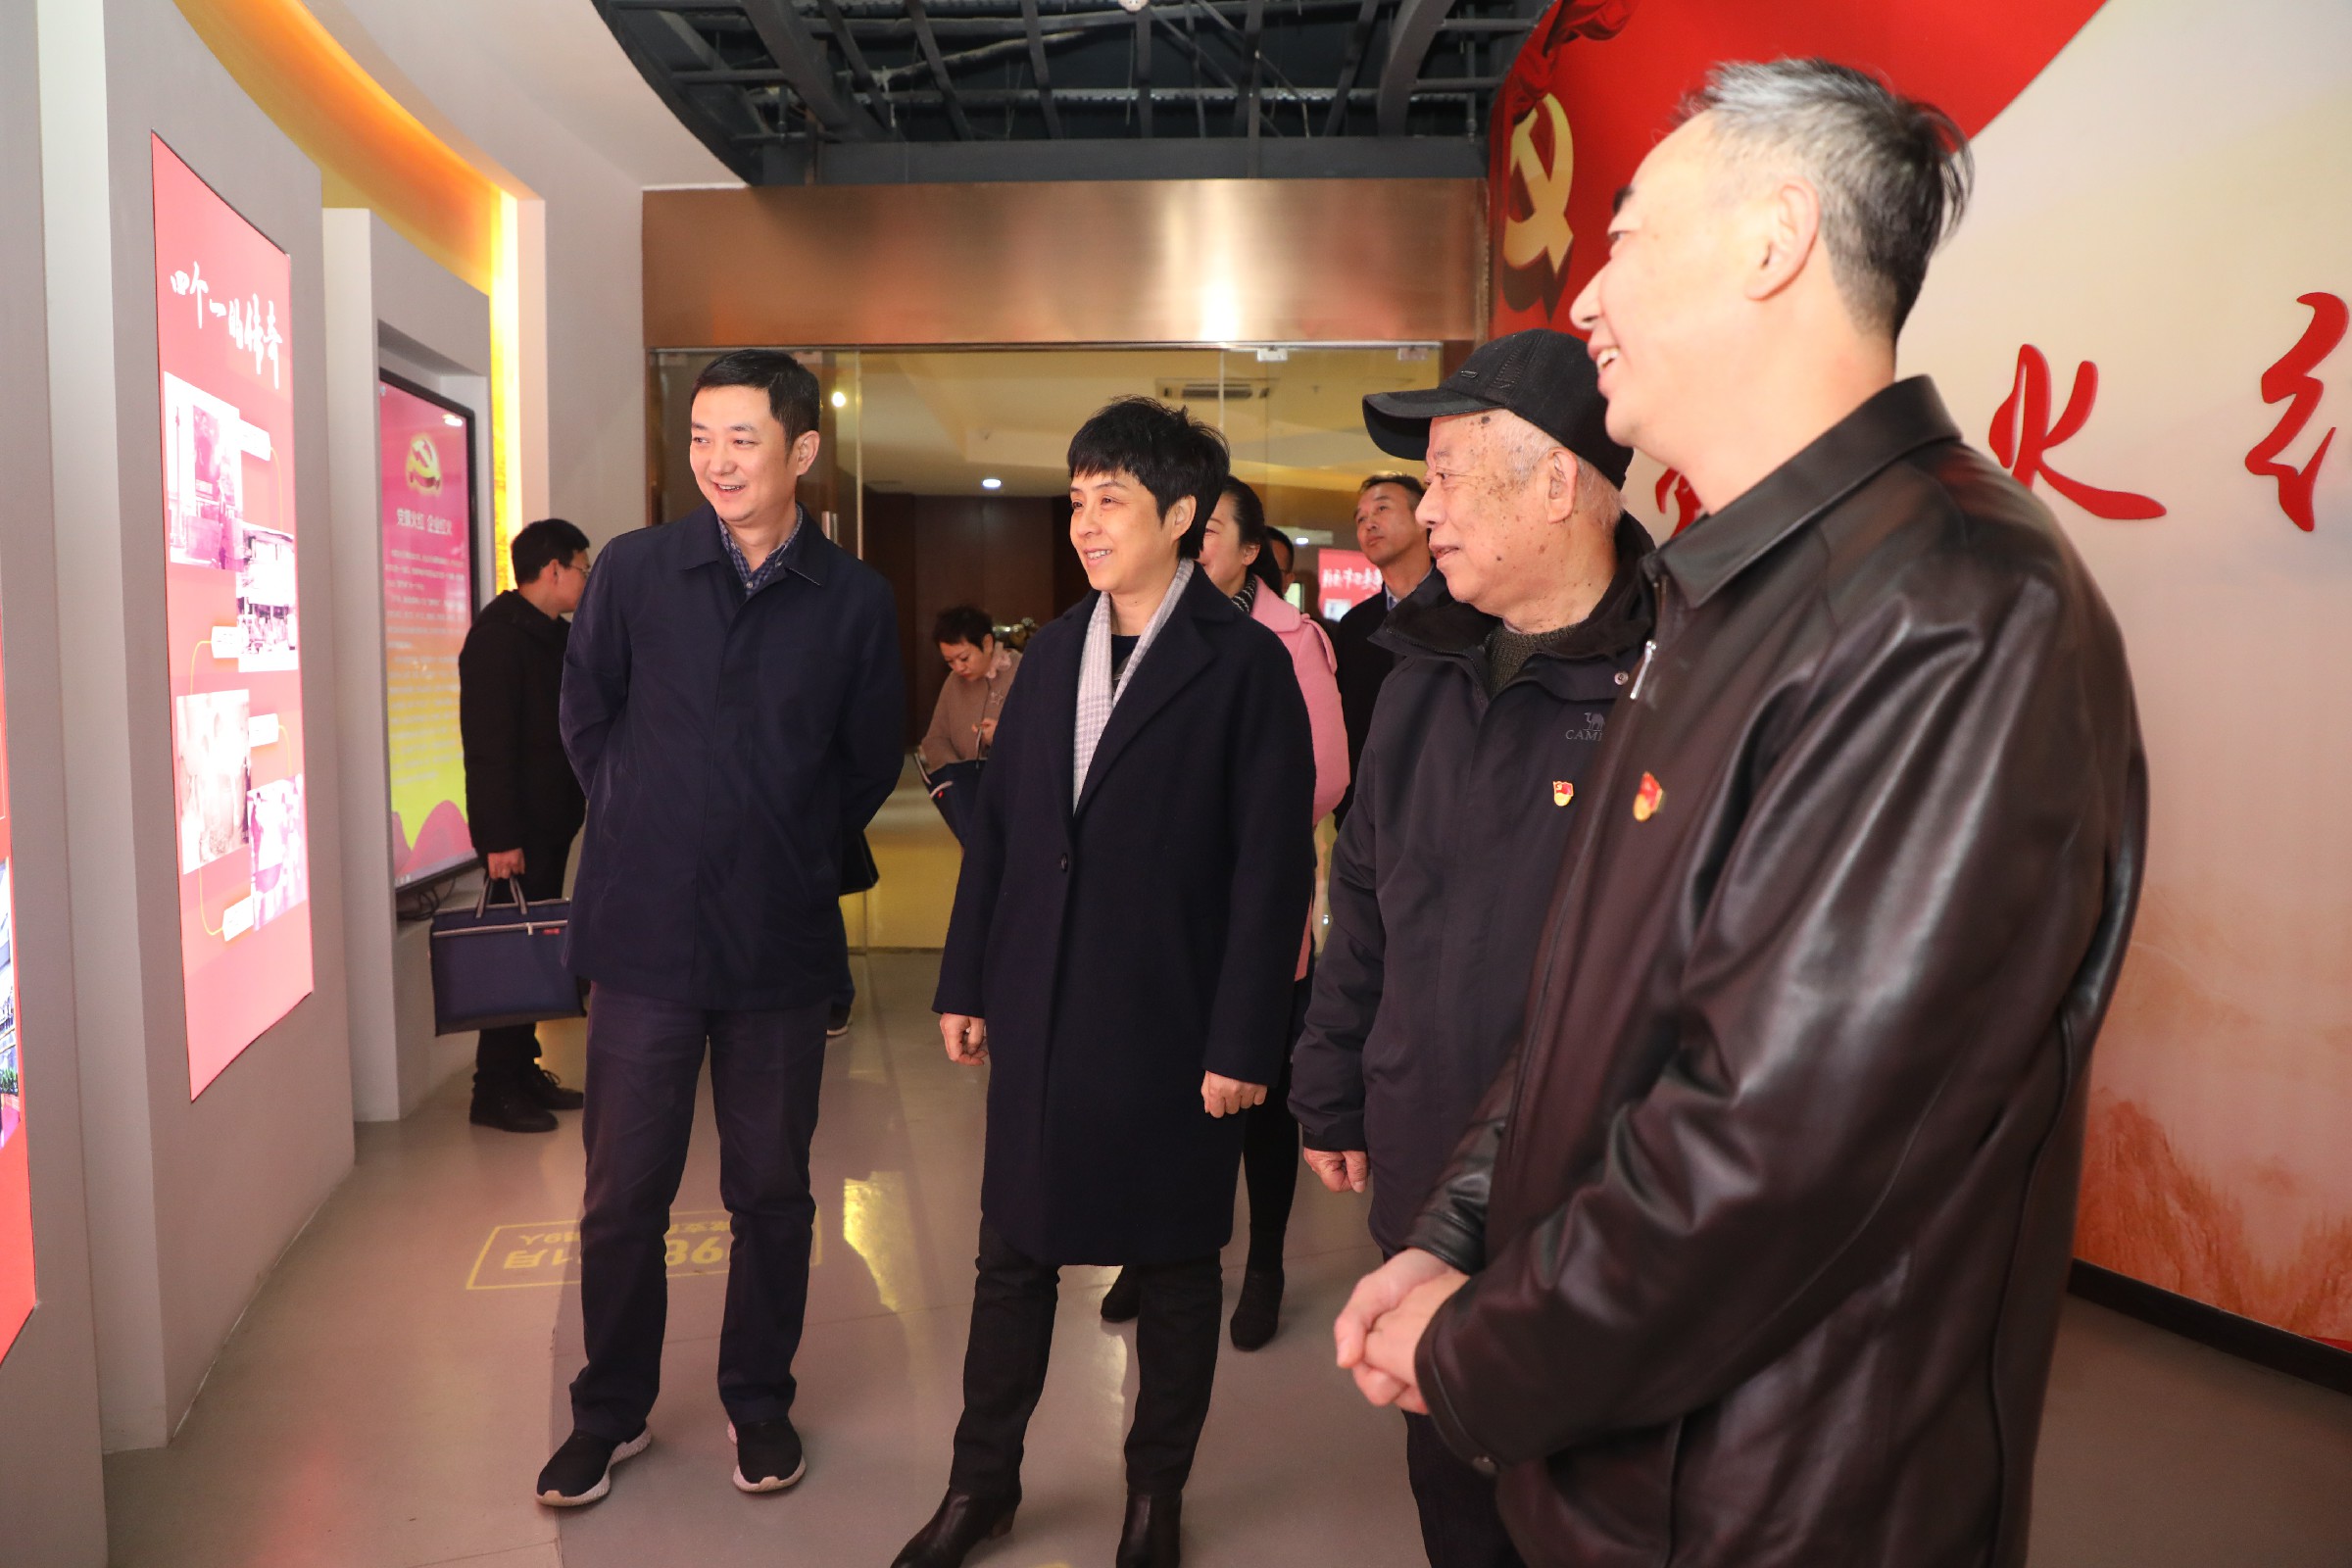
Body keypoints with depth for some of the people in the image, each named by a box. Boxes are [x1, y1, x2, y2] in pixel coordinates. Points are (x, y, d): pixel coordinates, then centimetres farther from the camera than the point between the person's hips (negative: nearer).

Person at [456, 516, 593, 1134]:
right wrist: (499, 838, -22)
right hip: (517, 830, -9)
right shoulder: (498, 636, -14)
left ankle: (523, 1073, 23)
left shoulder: (555, 635, 15)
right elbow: (487, 743, -20)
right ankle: (495, 1092, 5)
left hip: (550, 823, 9)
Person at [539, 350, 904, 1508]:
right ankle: (611, 1411, 29)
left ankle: (759, 1401, 30)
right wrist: (644, 836, 9)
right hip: (645, 933, 0)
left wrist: (798, 855, 7)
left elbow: (869, 761, 9)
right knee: (623, 1194, 9)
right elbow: (585, 720, 11)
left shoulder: (854, 600, -2)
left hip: (781, 941, 0)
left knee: (772, 1192, 11)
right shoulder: (634, 569, -1)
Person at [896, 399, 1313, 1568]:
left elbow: (1271, 866, -11)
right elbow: (997, 825, 11)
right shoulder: (1051, 653, 8)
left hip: (1167, 1023, -5)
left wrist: (1242, 1042, -13)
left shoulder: (1244, 663, -9)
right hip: (1038, 1014, 5)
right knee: (1013, 1254, 15)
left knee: (1173, 1265, 12)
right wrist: (967, 983, 8)